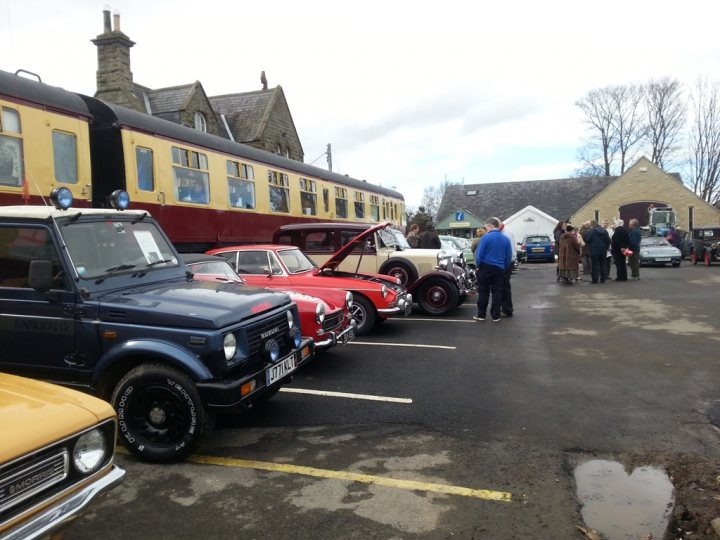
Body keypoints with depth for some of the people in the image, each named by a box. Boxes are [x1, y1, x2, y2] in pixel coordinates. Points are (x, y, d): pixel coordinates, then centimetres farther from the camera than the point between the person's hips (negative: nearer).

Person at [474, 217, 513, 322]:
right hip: (499, 269, 3)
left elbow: (479, 254, -11)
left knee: (483, 292, 5)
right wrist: (505, 267, 14)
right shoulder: (505, 239, 3)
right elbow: (509, 257, 5)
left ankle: (481, 315, 10)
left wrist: (478, 265, 2)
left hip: (485, 268, -3)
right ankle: (496, 316, 10)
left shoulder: (486, 237, -11)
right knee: (497, 292, 8)